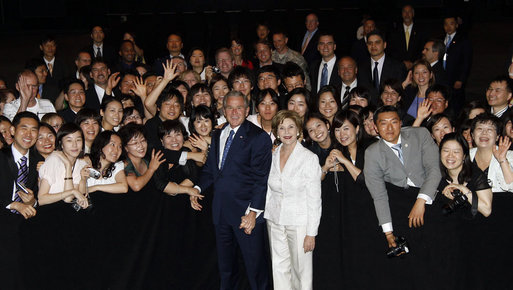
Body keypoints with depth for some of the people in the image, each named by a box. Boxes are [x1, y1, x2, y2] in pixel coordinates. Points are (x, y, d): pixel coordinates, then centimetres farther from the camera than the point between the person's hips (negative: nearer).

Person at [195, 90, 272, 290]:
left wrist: (253, 212, -18)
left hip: (245, 212, -6)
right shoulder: (218, 135, 12)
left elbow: (261, 178, -13)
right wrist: (198, 189, 6)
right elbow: (210, 168, 22)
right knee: (225, 265, 18)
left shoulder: (258, 137, -9)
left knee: (255, 264, 2)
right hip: (221, 211, 6)